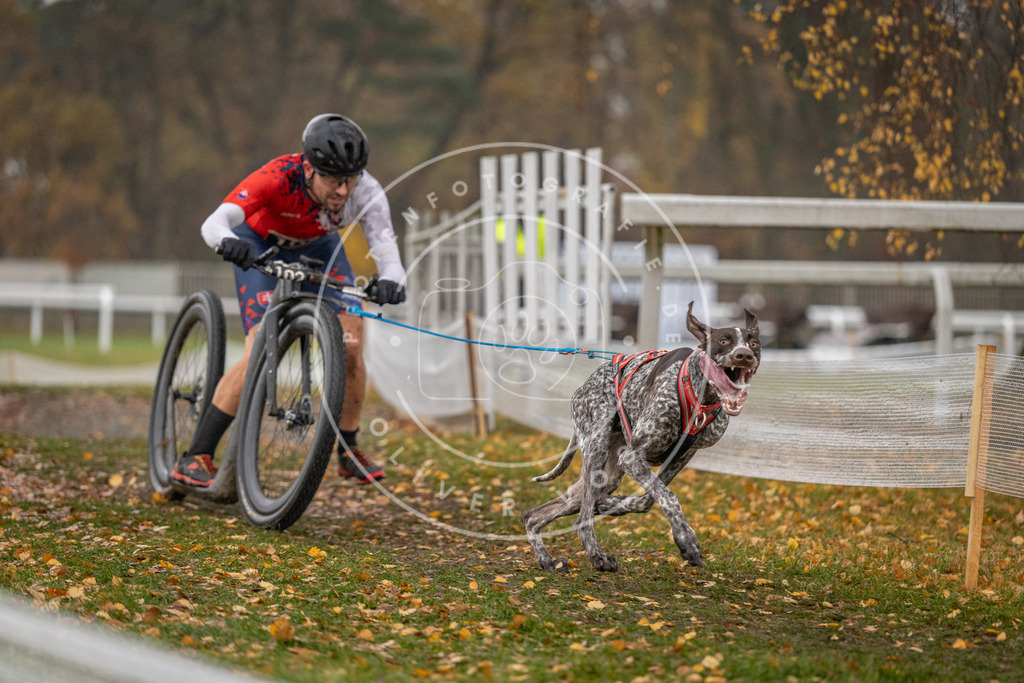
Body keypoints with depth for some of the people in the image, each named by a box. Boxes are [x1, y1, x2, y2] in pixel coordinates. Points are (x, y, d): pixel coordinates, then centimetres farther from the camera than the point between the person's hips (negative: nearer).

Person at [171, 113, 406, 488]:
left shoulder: (367, 193, -32)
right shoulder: (279, 177, -40)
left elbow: (387, 251, -37)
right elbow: (212, 224, -48)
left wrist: (391, 283, -60)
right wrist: (229, 242, -71)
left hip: (318, 247, 3)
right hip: (261, 245, -3)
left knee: (350, 347, -13)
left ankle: (348, 452, 9)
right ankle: (195, 459, -15)